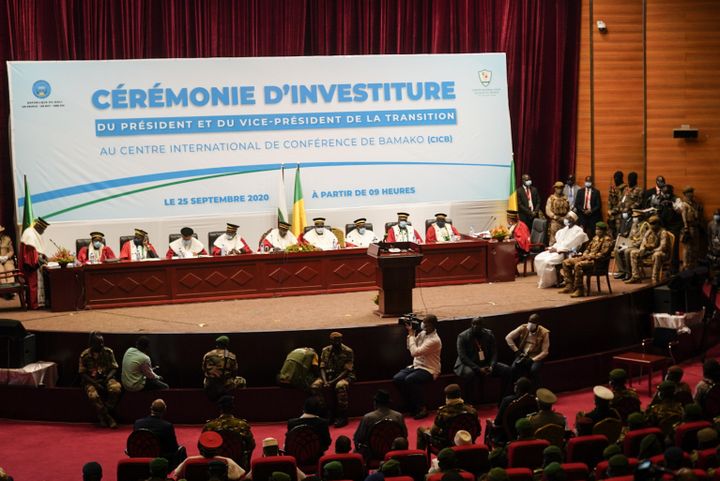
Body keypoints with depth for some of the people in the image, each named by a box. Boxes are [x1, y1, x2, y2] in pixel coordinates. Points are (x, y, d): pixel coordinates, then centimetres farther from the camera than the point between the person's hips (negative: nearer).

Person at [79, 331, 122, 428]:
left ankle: (103, 415, -11)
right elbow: (82, 373, -4)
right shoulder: (85, 355, -6)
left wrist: (108, 378, -17)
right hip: (91, 380, -2)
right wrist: (95, 383, -17)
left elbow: (114, 368, 4)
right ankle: (108, 418, -17)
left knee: (116, 388, -31)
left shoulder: (108, 352, 0)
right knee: (93, 396, -35)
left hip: (106, 378, 2)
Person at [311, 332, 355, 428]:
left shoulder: (347, 351, -7)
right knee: (315, 386, -27)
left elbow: (347, 370, -12)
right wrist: (325, 381, -18)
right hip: (328, 375, 4)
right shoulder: (325, 351, 4)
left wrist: (333, 381, -22)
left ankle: (342, 417, -29)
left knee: (340, 386, -39)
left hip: (343, 376, -4)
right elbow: (322, 368, 2)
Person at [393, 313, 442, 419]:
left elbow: (414, 352, -25)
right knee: (397, 379, -15)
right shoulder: (422, 333, 6)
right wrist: (410, 334, 1)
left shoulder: (434, 340, -20)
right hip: (416, 365, 8)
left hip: (429, 370, -8)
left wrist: (411, 334, -17)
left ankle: (422, 408, -17)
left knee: (410, 380, -34)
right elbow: (410, 347, 15)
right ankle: (412, 406, -2)